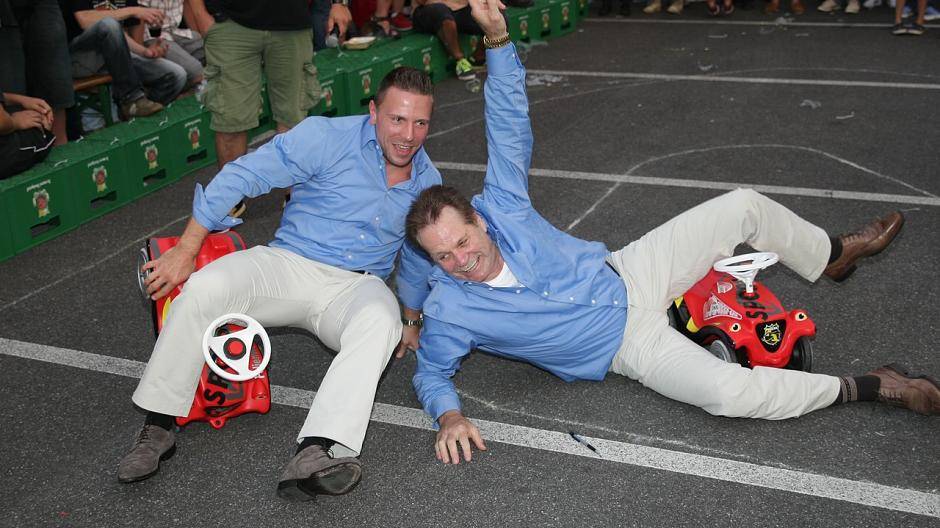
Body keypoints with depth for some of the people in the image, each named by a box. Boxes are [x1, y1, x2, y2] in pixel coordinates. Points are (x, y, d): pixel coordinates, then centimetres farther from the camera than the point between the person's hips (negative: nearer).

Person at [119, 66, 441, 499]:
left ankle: (315, 453, -50)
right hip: (289, 264, -1)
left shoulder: (427, 179, 7)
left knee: (382, 318, -36)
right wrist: (185, 251, -15)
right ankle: (157, 429, -16)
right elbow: (242, 177, -12)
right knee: (206, 287, -30)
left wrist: (412, 318, 25)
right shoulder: (327, 137, -10)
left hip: (355, 286, 2)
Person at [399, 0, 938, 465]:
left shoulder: (499, 208, -15)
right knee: (731, 390, -29)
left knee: (744, 206, 3)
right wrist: (449, 416, -28)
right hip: (629, 345, -4)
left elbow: (510, 122, -15)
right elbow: (432, 373, -6)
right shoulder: (449, 311, -20)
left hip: (628, 274, 4)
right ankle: (870, 386, -8)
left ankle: (833, 255, 34)